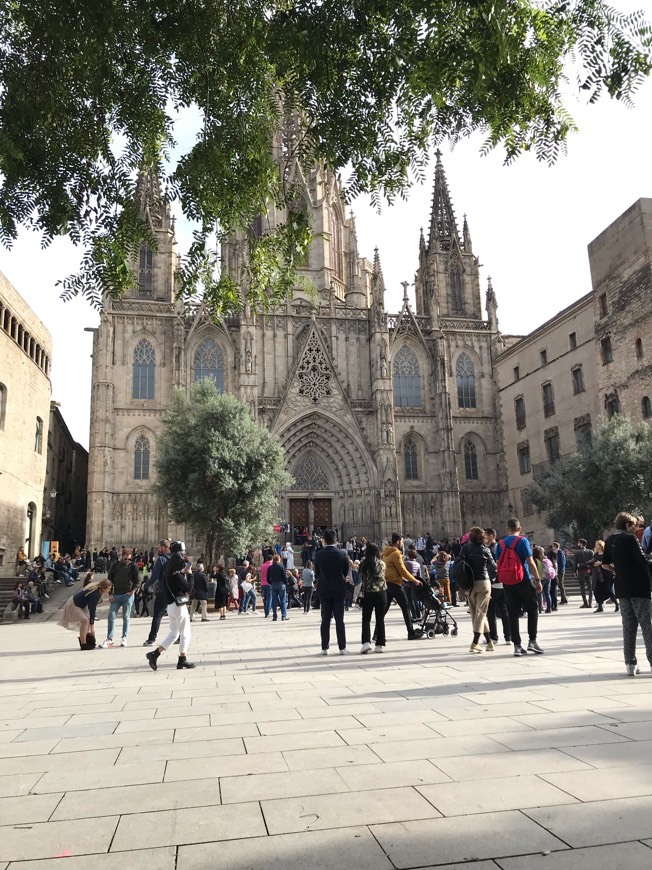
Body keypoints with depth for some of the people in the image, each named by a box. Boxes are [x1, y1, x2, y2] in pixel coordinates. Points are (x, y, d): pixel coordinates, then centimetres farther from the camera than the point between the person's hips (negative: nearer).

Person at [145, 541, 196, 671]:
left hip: (171, 605, 9)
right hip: (179, 606, -9)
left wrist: (183, 574, 6)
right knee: (185, 634, 5)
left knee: (173, 633, 17)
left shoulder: (166, 574, 7)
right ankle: (182, 660, 10)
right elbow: (188, 588, -14)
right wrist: (188, 575, -3)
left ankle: (154, 654, 6)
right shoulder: (177, 576, -19)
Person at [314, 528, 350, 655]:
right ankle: (342, 648, 5)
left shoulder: (319, 555, -4)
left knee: (325, 620, 7)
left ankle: (324, 648, 8)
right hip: (338, 590, -1)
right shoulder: (342, 554, -8)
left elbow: (316, 574, 3)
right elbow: (346, 573, 1)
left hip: (324, 590, 1)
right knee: (339, 620, 4)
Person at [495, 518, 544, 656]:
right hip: (523, 581, -4)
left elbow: (498, 564, 9)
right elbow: (530, 562, -10)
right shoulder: (523, 541, -5)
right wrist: (537, 580, -5)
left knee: (513, 614, 7)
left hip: (507, 583, 4)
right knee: (532, 609, 11)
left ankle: (517, 645, 7)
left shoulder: (500, 544, 8)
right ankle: (532, 641, 3)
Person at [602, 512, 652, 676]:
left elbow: (605, 564, 11)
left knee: (628, 625, 10)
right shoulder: (630, 538, -8)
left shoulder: (609, 541, 9)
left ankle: (630, 664, 9)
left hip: (622, 588, 5)